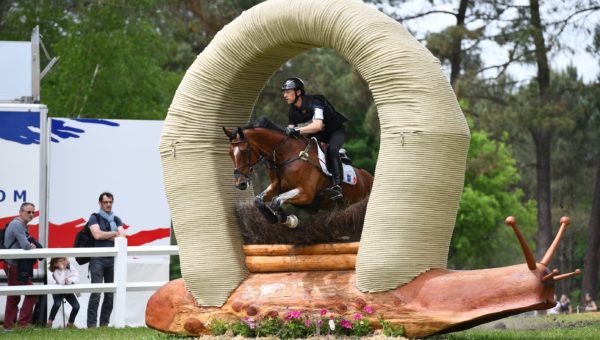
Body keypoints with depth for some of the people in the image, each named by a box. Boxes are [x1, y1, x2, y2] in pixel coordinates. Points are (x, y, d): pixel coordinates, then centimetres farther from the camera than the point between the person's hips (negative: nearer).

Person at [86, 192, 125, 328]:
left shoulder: (116, 220, 17)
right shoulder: (95, 218, 6)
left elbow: (121, 236, 3)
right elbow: (97, 234, -10)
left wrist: (105, 236, -5)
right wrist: (113, 233, 0)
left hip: (112, 259, 4)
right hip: (98, 259, -4)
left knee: (111, 293, 2)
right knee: (96, 292, -12)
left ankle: (104, 323, 9)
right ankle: (91, 324, -11)